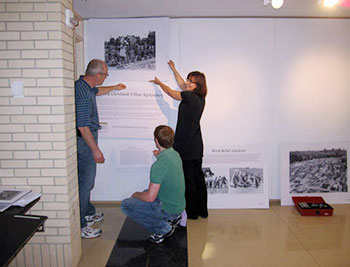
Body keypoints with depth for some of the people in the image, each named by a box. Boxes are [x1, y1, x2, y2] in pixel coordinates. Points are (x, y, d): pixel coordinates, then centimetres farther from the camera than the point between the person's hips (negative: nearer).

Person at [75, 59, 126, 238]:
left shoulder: (83, 84, 7)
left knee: (86, 179, 20)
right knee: (85, 181, -4)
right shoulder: (83, 95, -25)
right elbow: (83, 127, -25)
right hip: (84, 141, -11)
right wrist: (95, 150, -21)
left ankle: (88, 213, 35)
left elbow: (97, 91, 32)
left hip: (86, 138, 11)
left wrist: (114, 88, 45)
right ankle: (80, 226, 7)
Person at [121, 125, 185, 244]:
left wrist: (136, 194, -5)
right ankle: (173, 218, 16)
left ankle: (163, 228, -3)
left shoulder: (158, 165, -28)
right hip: (179, 206, 9)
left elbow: (150, 197, -25)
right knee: (145, 192, 29)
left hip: (168, 209, -9)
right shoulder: (175, 154, -1)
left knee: (126, 205, -3)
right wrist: (160, 156, 35)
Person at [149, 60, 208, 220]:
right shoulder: (200, 98, 9)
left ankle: (191, 212, 13)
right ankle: (202, 210, 25)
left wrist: (159, 82, 18)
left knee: (187, 178, 2)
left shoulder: (190, 97, -15)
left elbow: (170, 92, -1)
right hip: (197, 146, 9)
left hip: (186, 146, -9)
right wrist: (173, 69, 34)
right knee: (198, 177, 14)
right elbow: (183, 87, 24)